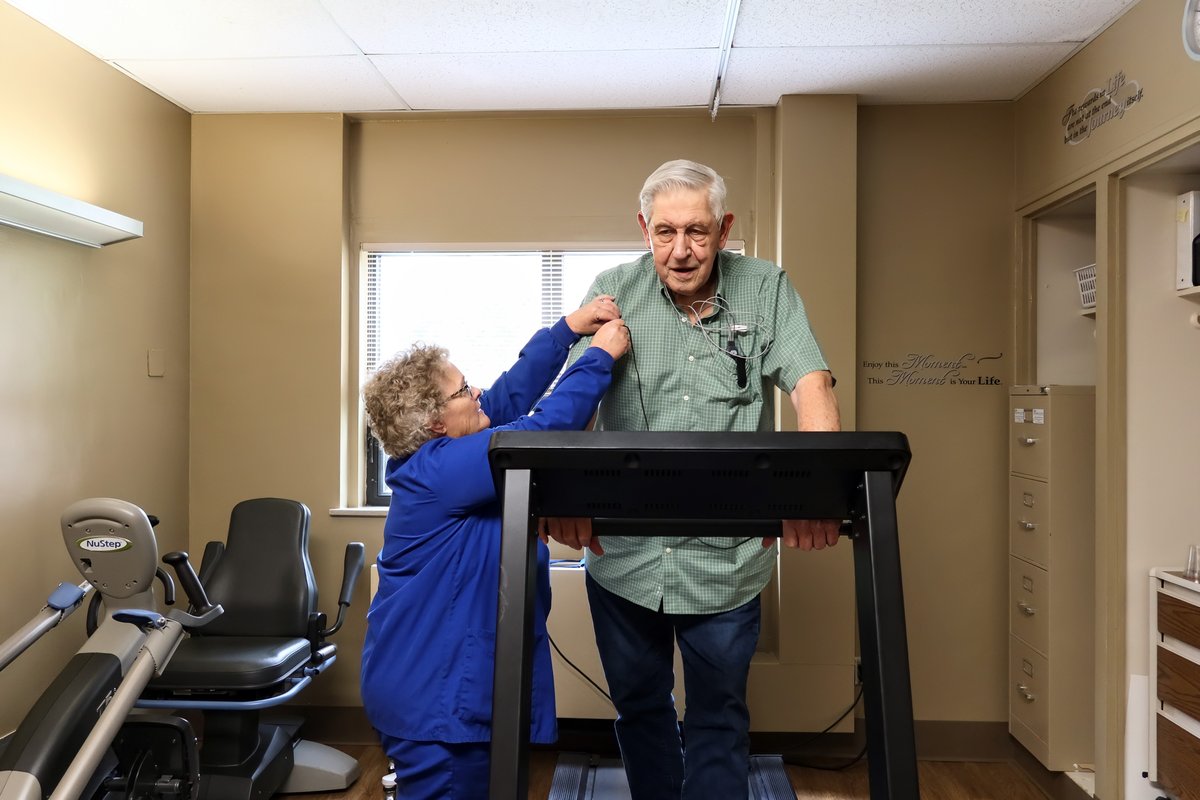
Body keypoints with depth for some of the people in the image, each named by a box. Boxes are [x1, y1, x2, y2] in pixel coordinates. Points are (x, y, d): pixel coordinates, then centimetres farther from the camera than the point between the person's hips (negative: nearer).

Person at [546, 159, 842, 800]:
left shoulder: (765, 289, -2)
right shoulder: (615, 291, -2)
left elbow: (811, 386, -12)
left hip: (726, 559, -1)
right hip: (622, 552, 2)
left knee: (718, 717, 14)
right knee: (639, 706, 20)